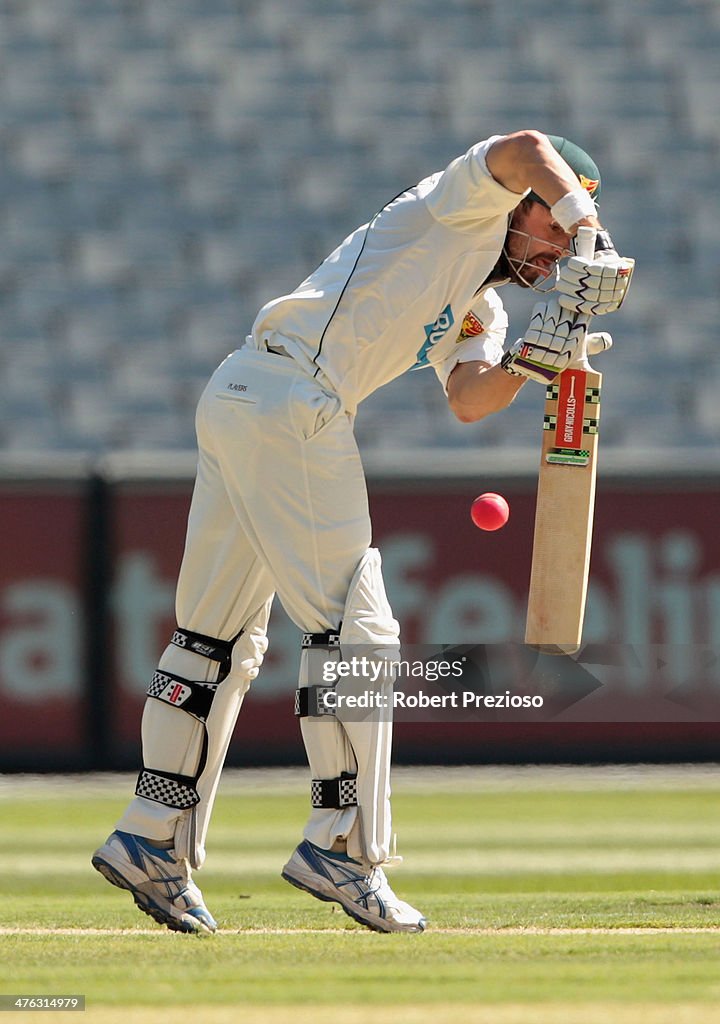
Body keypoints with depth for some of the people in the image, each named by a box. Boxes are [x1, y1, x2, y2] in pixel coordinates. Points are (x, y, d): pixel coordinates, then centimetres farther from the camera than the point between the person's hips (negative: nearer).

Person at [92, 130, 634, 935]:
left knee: (223, 636, 12)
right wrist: (598, 245, -16)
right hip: (291, 403, -10)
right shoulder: (461, 209, 2)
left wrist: (548, 344, -6)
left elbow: (468, 400, 6)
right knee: (352, 624, -10)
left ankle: (152, 839, 15)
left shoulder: (480, 312, 24)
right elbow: (525, 150, -18)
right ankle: (338, 843, -11)